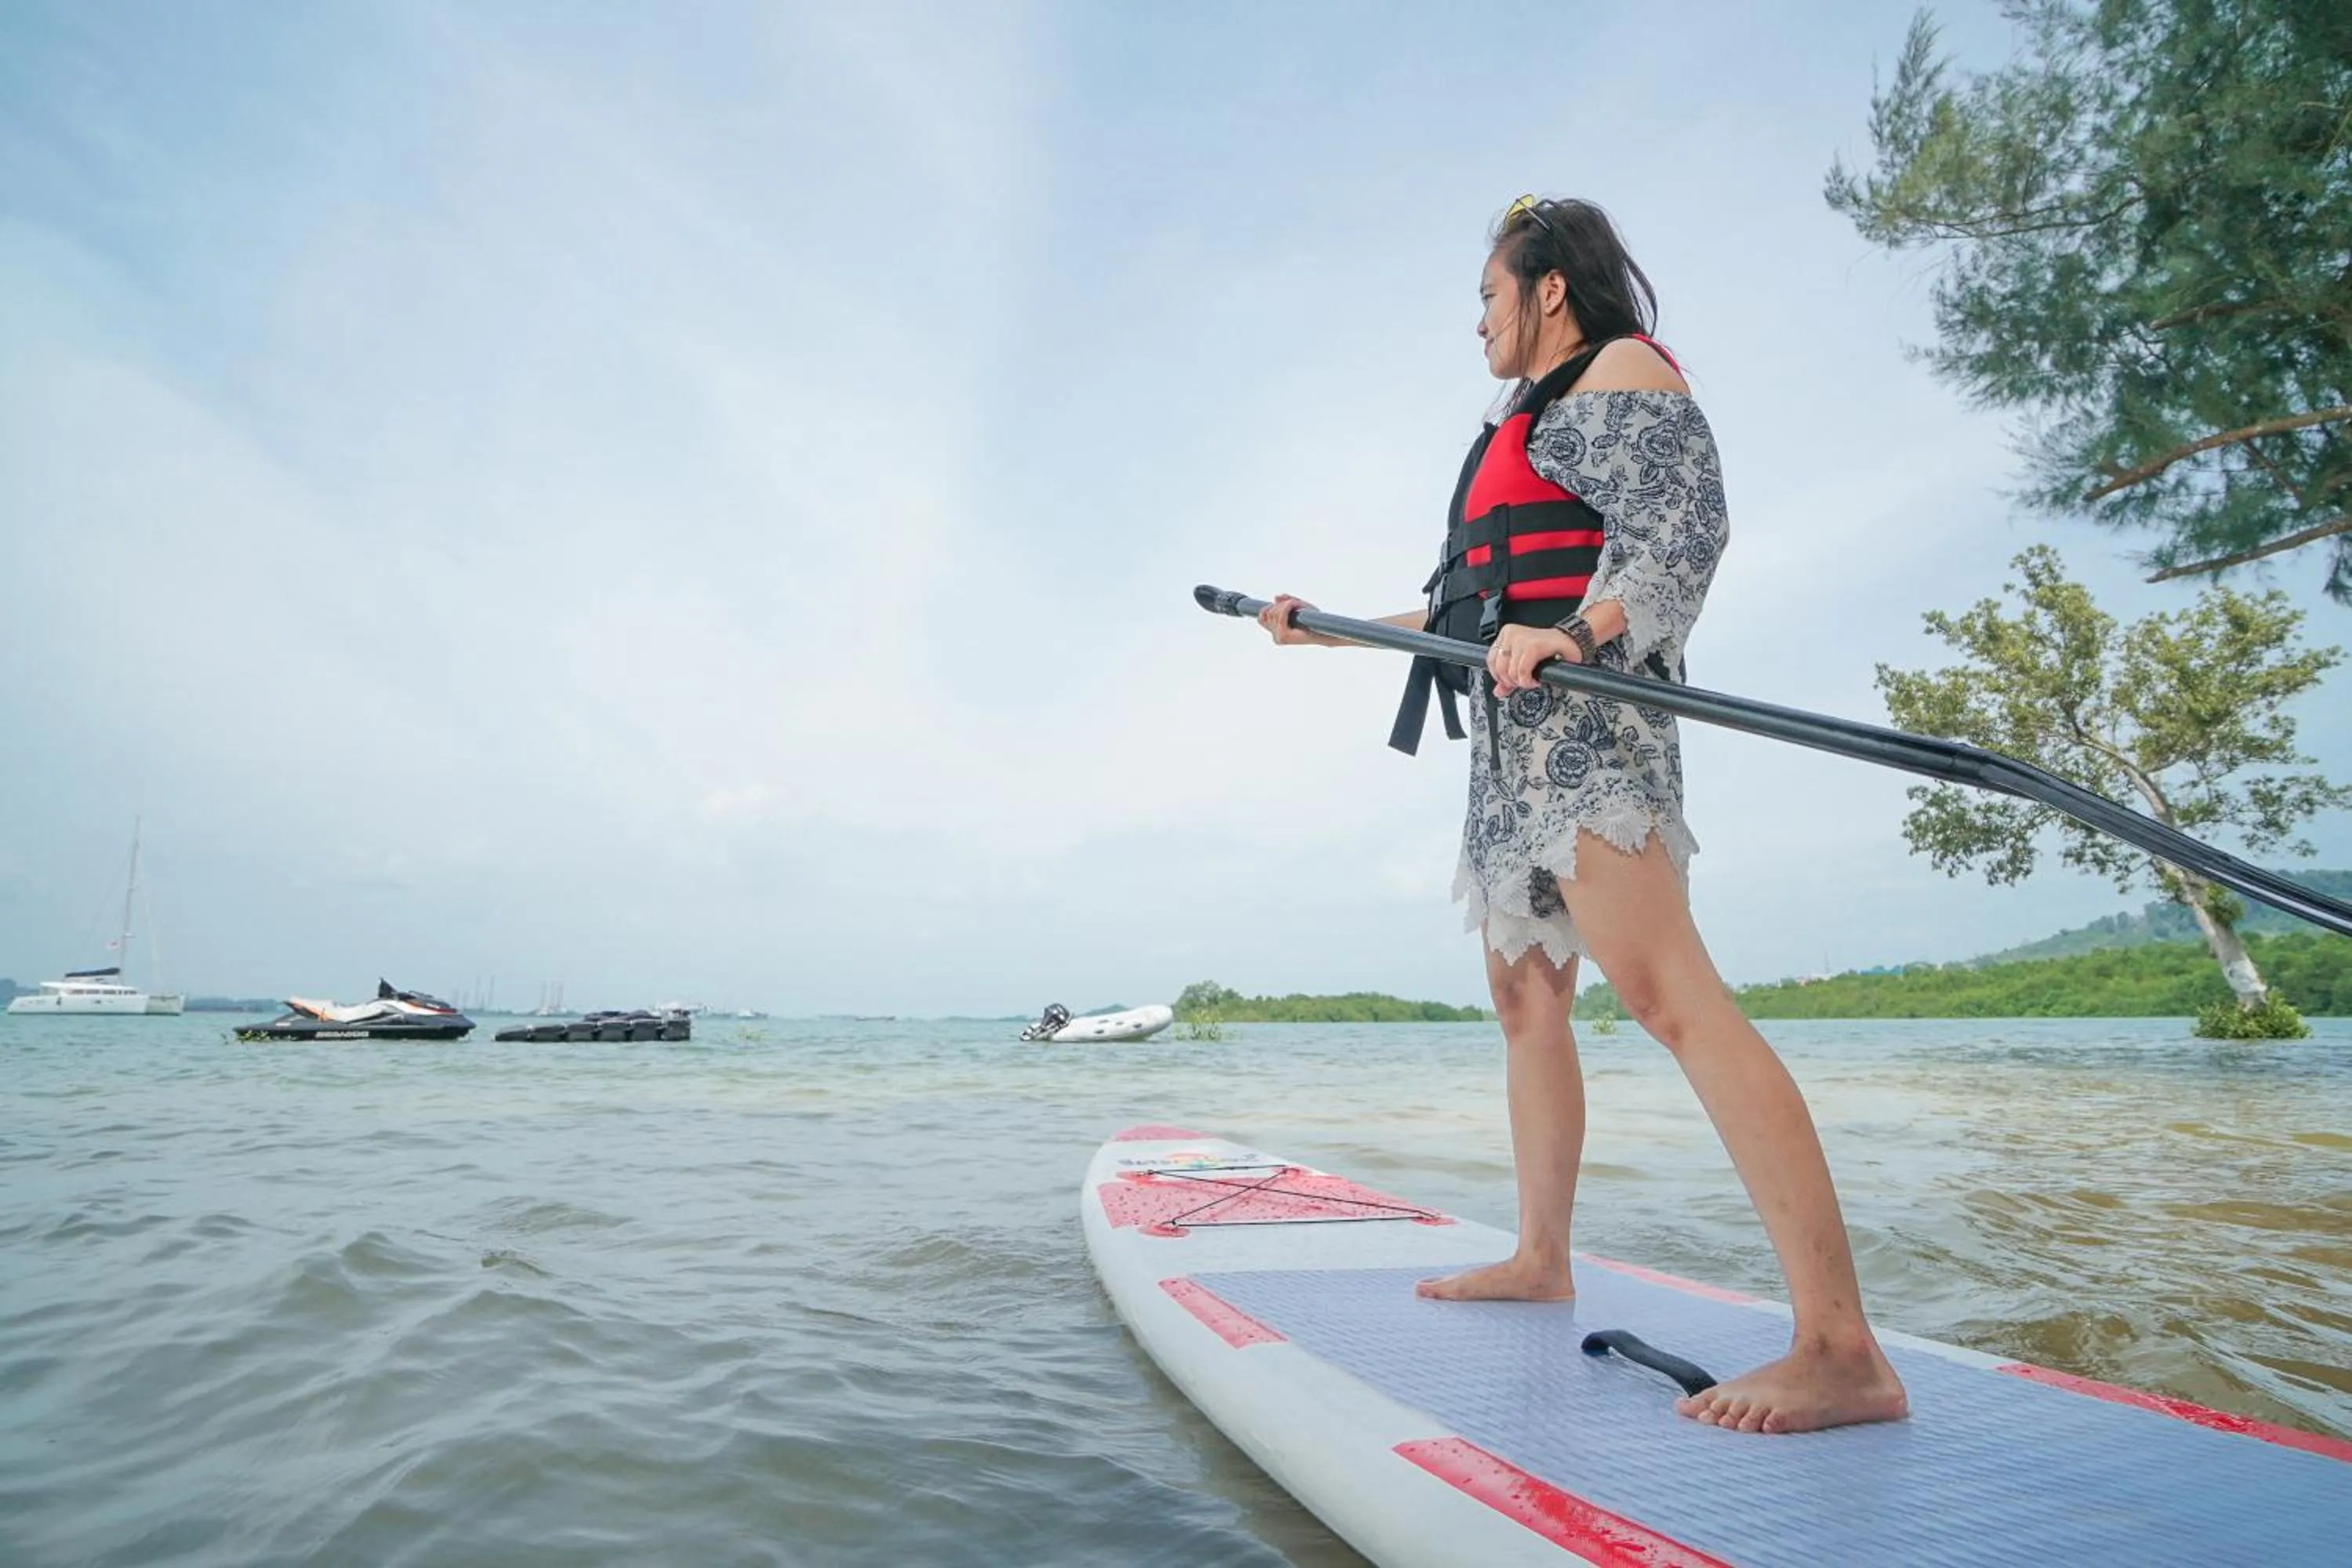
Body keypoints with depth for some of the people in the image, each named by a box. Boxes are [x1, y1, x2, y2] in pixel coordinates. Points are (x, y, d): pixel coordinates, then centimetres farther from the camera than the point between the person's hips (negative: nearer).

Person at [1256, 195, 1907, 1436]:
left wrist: (1574, 634, -33)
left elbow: (1681, 531, -15)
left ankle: (1841, 1351, -23)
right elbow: (1472, 609, 33)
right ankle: (1541, 1260, 20)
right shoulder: (1535, 425, 30)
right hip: (1519, 737, 11)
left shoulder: (1620, 370, 3)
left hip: (1580, 724, -11)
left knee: (1665, 993, -22)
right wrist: (1331, 628, 37)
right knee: (1525, 994, 10)